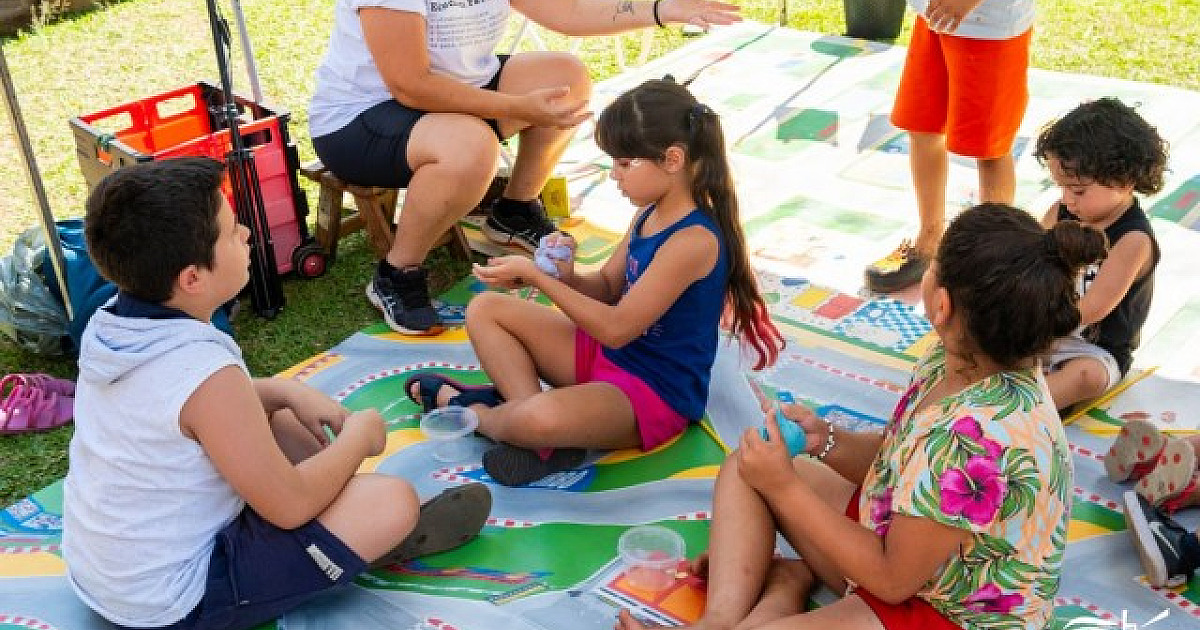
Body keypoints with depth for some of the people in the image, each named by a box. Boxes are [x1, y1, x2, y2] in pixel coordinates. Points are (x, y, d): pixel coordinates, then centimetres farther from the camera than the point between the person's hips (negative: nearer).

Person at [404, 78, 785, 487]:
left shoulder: (693, 239, -26)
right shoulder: (649, 215, 3)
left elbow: (616, 328, -25)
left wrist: (535, 275, -22)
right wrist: (567, 276, -12)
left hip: (654, 393, -10)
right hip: (606, 356, 10)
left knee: (541, 419, -38)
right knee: (484, 309, 6)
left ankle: (473, 413, -2)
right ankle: (536, 422, -15)